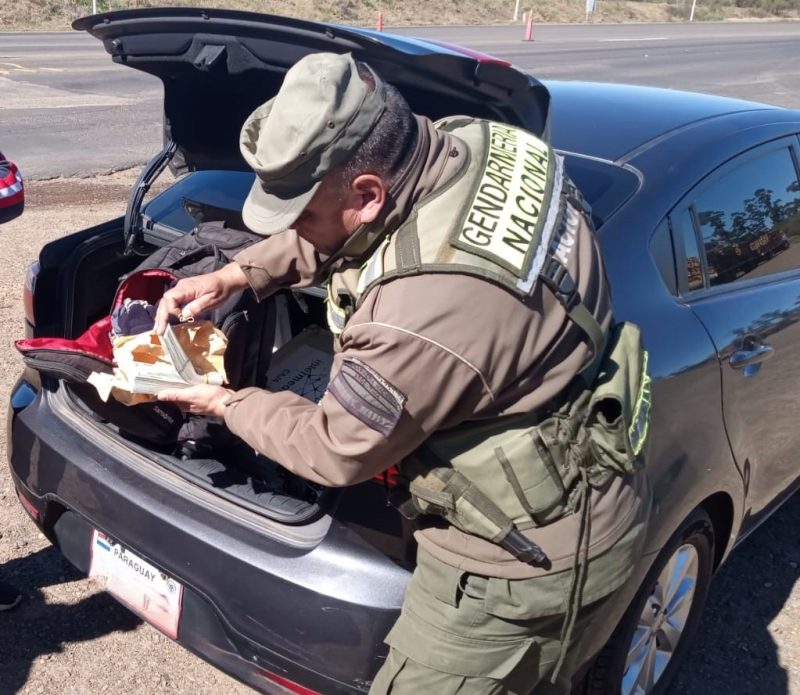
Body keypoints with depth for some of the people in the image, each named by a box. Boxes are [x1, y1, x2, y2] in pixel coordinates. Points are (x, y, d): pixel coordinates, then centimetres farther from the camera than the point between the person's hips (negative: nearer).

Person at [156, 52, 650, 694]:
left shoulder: (425, 314, -37)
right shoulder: (470, 142, -10)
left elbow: (336, 452, -16)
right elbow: (327, 235, 11)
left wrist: (226, 406, 0)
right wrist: (236, 274, 2)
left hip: (526, 556, -9)